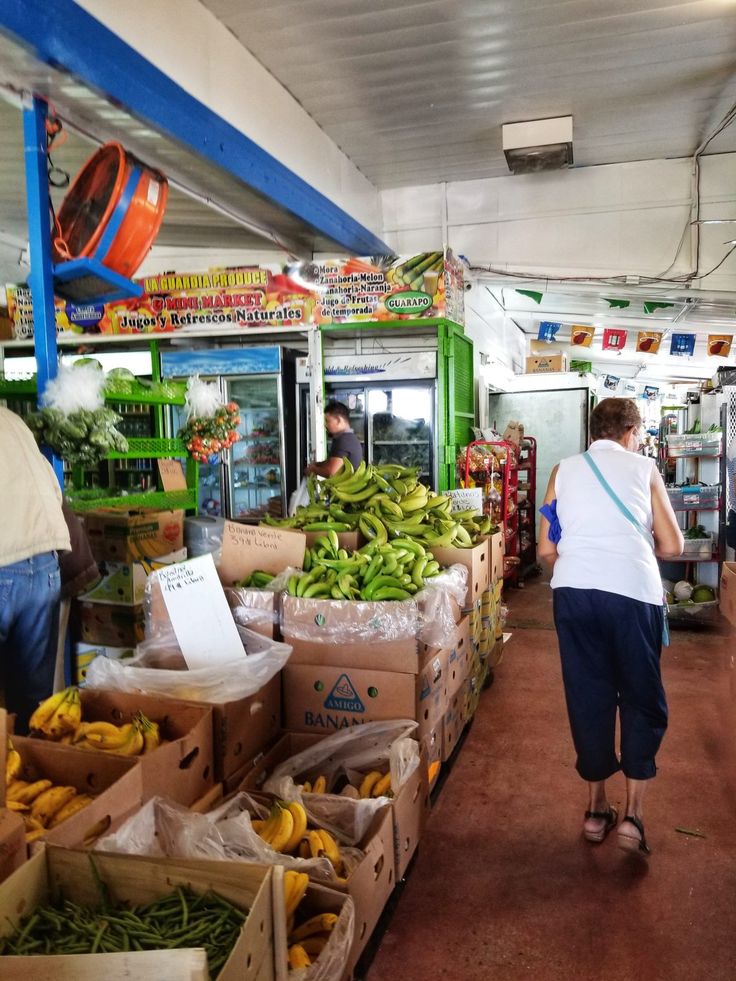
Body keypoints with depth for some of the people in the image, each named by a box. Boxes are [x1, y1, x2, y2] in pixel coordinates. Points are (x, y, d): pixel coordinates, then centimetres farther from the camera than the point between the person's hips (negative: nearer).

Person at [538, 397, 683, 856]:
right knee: (642, 699, 15)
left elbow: (547, 549, 11)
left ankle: (597, 808, 28)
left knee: (588, 696, 15)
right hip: (633, 592, -2)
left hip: (573, 590, 2)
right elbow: (672, 546, 8)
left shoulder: (564, 470, 15)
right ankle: (634, 814, 14)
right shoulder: (643, 467, 11)